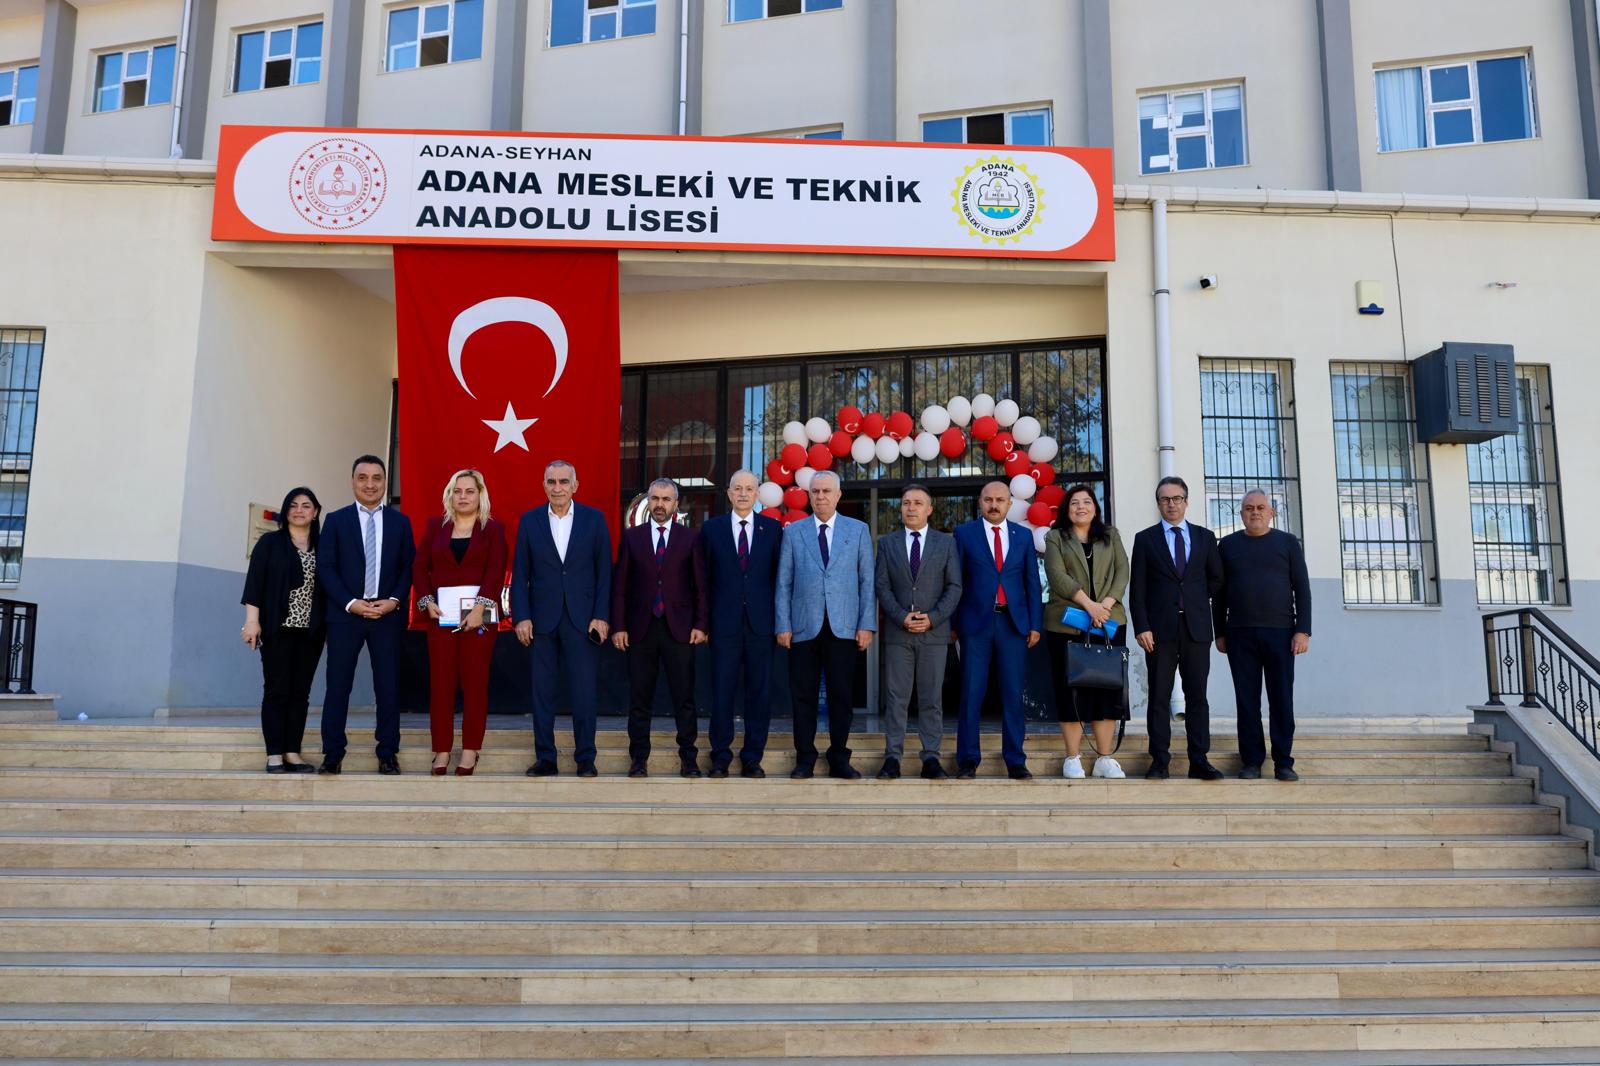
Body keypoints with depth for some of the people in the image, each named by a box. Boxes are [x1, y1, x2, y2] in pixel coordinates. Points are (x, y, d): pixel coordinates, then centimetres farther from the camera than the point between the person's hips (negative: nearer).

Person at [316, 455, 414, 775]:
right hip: (345, 613, -1)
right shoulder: (336, 520, 5)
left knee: (388, 685, 3)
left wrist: (394, 601, -9)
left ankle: (388, 754, 9)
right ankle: (333, 754, 9)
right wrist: (351, 603, -11)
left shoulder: (400, 522, 9)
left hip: (388, 614, 1)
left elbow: (408, 567, 6)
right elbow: (325, 567, -1)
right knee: (337, 685, 1)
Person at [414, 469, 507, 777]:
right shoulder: (435, 526, 13)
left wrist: (481, 607, -18)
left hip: (479, 615, -2)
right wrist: (427, 601, -6)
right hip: (441, 615, 2)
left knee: (475, 683, 0)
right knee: (440, 683, 1)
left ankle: (470, 751, 5)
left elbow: (496, 571, -6)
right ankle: (442, 751, 7)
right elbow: (420, 567, 8)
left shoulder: (493, 529, 5)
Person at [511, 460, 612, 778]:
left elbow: (604, 571, 2)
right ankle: (545, 759, 14)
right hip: (542, 619, 1)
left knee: (584, 692, 0)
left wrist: (601, 616, -5)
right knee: (542, 692, 5)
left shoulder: (594, 519, 3)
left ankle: (586, 759, 10)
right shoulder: (529, 521, 6)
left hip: (582, 618, -1)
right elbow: (520, 573, 5)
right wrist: (521, 617, -3)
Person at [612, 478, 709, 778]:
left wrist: (701, 624, -3)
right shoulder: (632, 537, 8)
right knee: (639, 698, 4)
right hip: (640, 628, 1)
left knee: (684, 697, 0)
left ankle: (688, 758, 8)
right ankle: (639, 758, 13)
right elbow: (619, 585, 6)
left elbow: (701, 585, 4)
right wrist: (618, 626, -1)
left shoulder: (689, 537, 5)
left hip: (679, 628, -1)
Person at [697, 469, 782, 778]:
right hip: (724, 623, 0)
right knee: (722, 692, 2)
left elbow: (779, 575, 6)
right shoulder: (711, 529, 7)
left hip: (761, 623, 0)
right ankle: (720, 757, 12)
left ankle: (753, 758, 13)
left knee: (758, 692, 4)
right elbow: (704, 577, 7)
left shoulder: (773, 529, 7)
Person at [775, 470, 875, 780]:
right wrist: (783, 626, -1)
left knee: (842, 696, 3)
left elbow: (867, 581, 6)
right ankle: (805, 759, 13)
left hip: (843, 627, 0)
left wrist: (867, 625, -2)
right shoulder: (793, 532, 9)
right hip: (804, 627, 0)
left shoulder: (858, 530, 9)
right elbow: (784, 583, 7)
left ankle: (839, 759, 13)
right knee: (803, 696, 3)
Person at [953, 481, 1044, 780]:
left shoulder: (1023, 536, 11)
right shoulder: (964, 533, 5)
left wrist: (1035, 624, 4)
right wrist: (952, 622, -2)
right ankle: (968, 760, 7)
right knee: (971, 694, -1)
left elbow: (1032, 582, 11)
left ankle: (1015, 761, 10)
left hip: (1013, 623, 2)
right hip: (976, 622, -2)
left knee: (1013, 695, 3)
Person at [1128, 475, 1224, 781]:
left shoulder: (1205, 536, 11)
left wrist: (1196, 601, 8)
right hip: (1160, 628, -1)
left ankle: (1199, 761, 5)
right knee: (1159, 697, 0)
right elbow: (1137, 589, 1)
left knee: (1197, 695, 2)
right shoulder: (1145, 539, 5)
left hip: (1196, 627, 2)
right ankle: (1160, 762, 3)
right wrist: (1141, 627, -8)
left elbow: (1216, 578, 17)